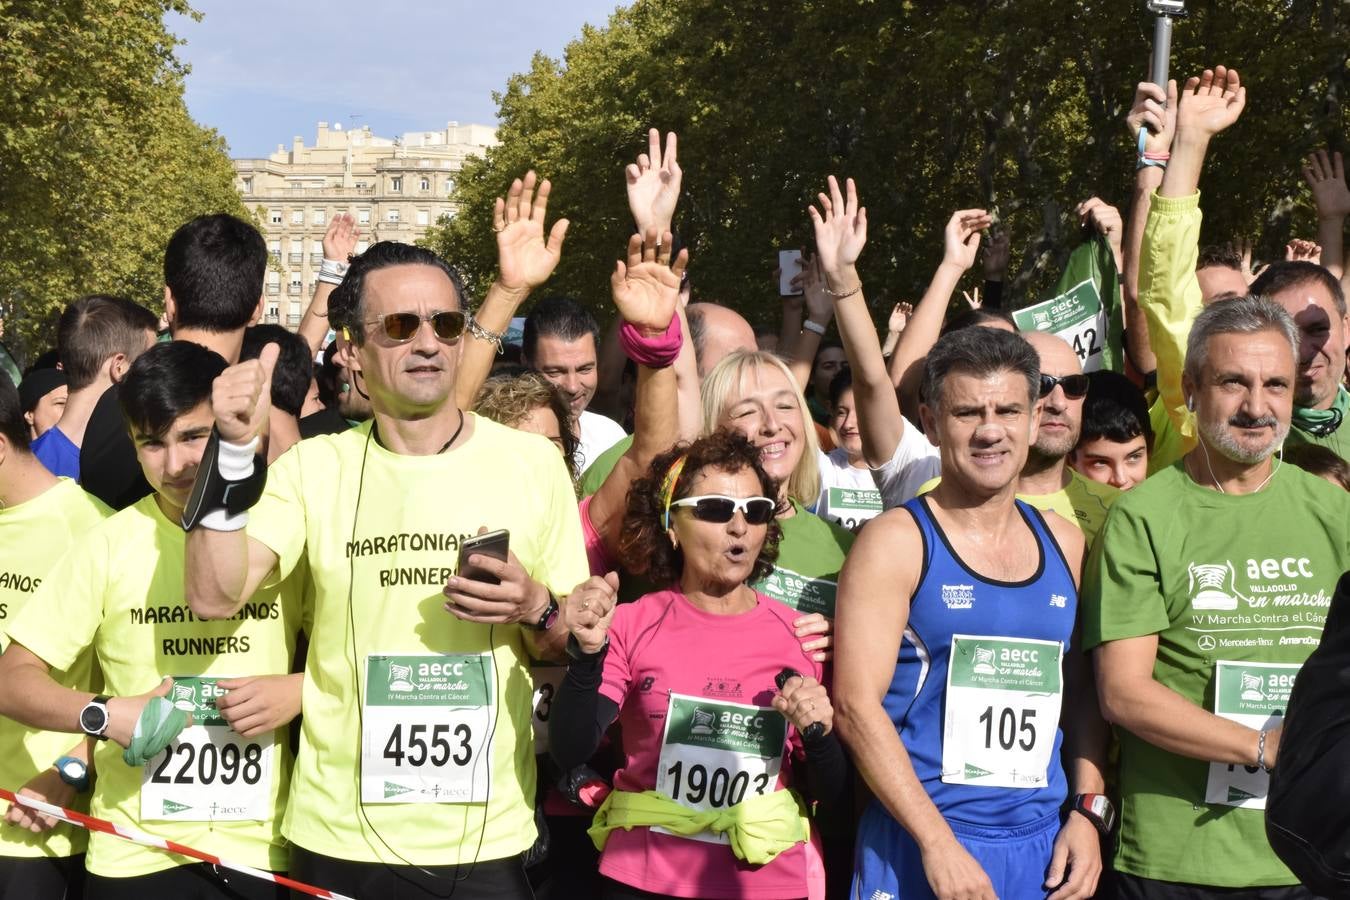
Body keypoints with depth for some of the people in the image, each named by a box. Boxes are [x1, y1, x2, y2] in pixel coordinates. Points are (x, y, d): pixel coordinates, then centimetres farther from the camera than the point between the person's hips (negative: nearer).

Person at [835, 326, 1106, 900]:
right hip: (918, 848, -4)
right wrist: (937, 841, -17)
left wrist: (1087, 810, 1)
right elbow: (856, 706, -13)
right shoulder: (897, 541, -7)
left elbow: (1082, 693, 15)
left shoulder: (1063, 544, 9)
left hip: (1047, 849, 5)